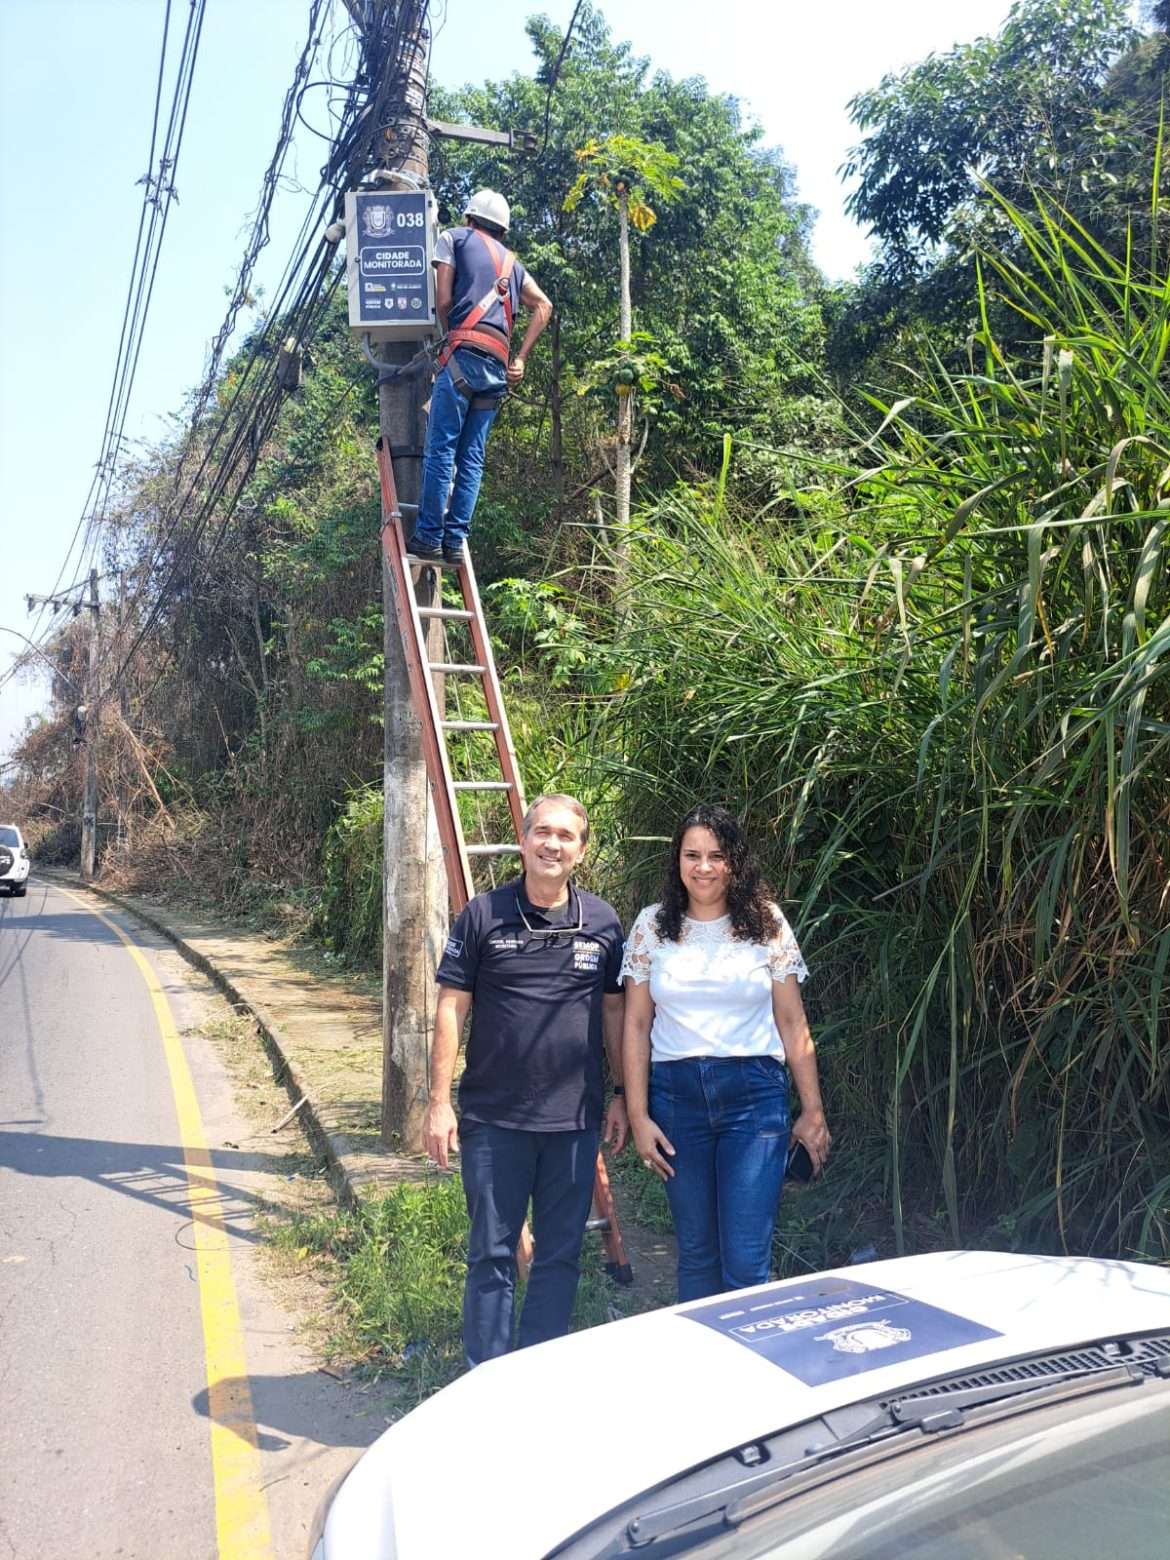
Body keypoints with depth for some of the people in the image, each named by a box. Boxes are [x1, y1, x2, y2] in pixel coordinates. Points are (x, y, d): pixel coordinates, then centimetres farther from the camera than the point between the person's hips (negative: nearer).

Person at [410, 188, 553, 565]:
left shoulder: (455, 237, 13)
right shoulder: (511, 261, 28)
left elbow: (443, 300, 3)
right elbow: (543, 307, 19)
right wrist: (521, 358, 16)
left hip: (465, 353, -5)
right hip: (498, 366, 6)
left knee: (441, 448, -7)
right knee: (471, 457, 5)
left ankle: (429, 537, -11)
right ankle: (455, 540, 2)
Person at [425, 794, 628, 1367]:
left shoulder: (603, 922, 3)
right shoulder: (483, 915, -4)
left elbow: (614, 1011, 10)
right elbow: (451, 1007, -3)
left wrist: (621, 1096, 9)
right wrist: (440, 1102, -6)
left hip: (574, 1119, 2)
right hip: (494, 1119, -2)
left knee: (561, 1255, 13)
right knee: (491, 1254, 8)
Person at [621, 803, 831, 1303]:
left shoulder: (766, 924, 2)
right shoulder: (651, 925, 4)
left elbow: (792, 1023, 4)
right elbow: (635, 1025, 4)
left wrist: (813, 1110, 3)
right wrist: (637, 1116, -1)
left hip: (753, 1095, -1)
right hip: (675, 1094, 1)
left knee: (746, 1261, -3)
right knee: (696, 1252, 12)